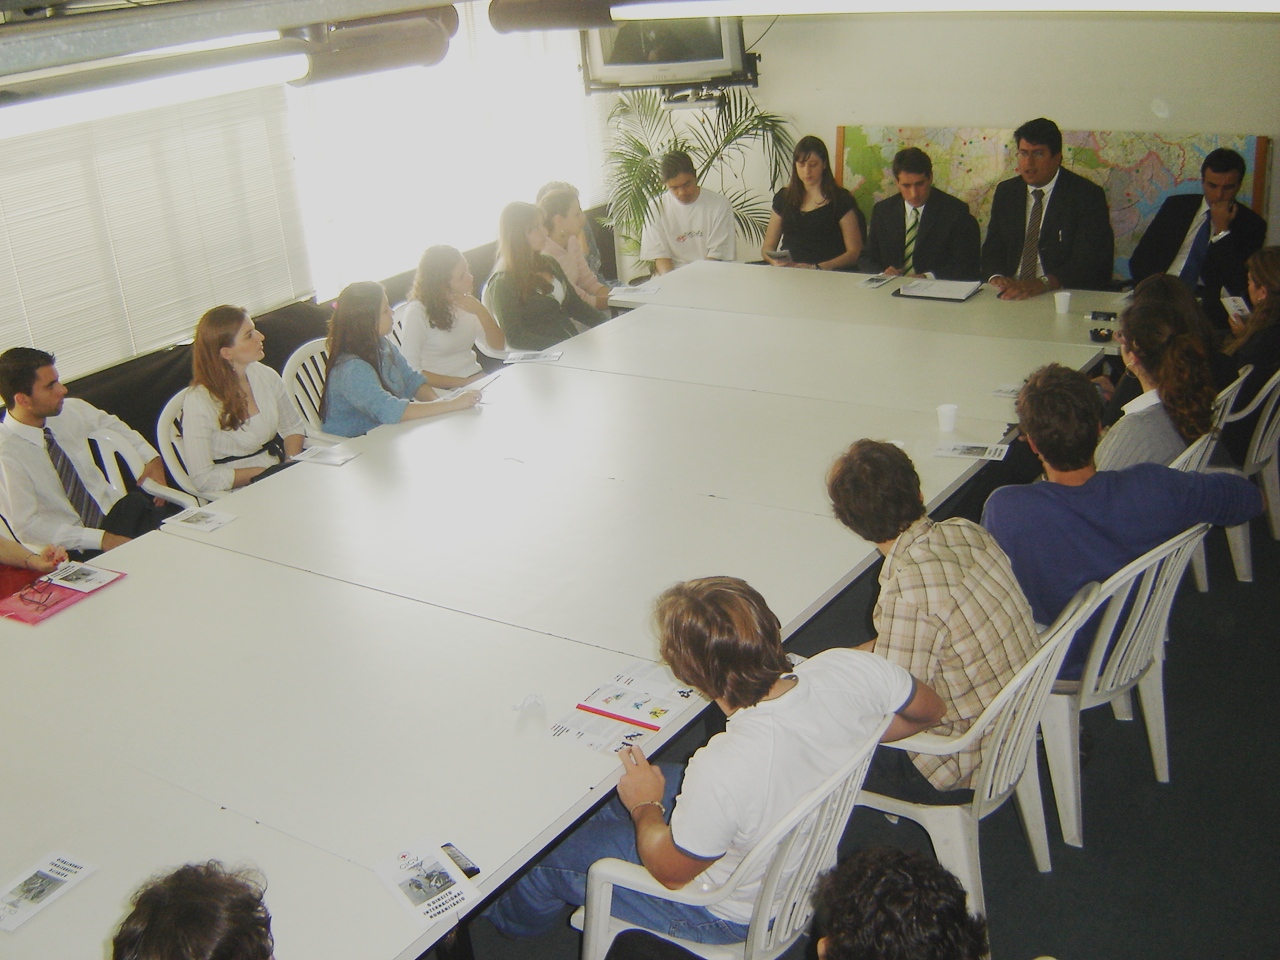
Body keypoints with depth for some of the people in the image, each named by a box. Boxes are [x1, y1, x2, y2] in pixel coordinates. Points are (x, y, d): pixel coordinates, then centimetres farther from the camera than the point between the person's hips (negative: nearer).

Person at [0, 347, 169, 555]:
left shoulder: (71, 411, 0)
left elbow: (109, 423, 23)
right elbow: (27, 526, -17)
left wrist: (152, 458, 10)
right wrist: (100, 538, -22)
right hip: (77, 552, -7)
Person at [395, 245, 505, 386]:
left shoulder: (465, 302, 9)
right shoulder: (417, 312, -12)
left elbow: (499, 345, 10)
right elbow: (410, 372, -17)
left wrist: (481, 312, -7)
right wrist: (463, 382, -20)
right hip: (444, 391, -7)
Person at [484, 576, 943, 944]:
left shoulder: (722, 770, -43)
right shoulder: (850, 669, -28)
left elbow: (671, 871, -23)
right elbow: (928, 710, -5)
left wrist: (646, 806, -4)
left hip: (735, 914, -6)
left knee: (550, 853, 16)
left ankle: (511, 917, 51)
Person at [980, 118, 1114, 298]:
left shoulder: (1088, 195, -1)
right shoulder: (1006, 192, 14)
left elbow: (1091, 261, -10)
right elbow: (992, 248, 13)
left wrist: (1043, 283, -26)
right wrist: (996, 277, -11)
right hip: (1010, 294, 3)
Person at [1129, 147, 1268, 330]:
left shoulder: (1251, 225, 7)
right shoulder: (1175, 206, 15)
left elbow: (1238, 285, -5)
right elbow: (1139, 261, 12)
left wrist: (1222, 229, -7)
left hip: (1208, 307, -2)